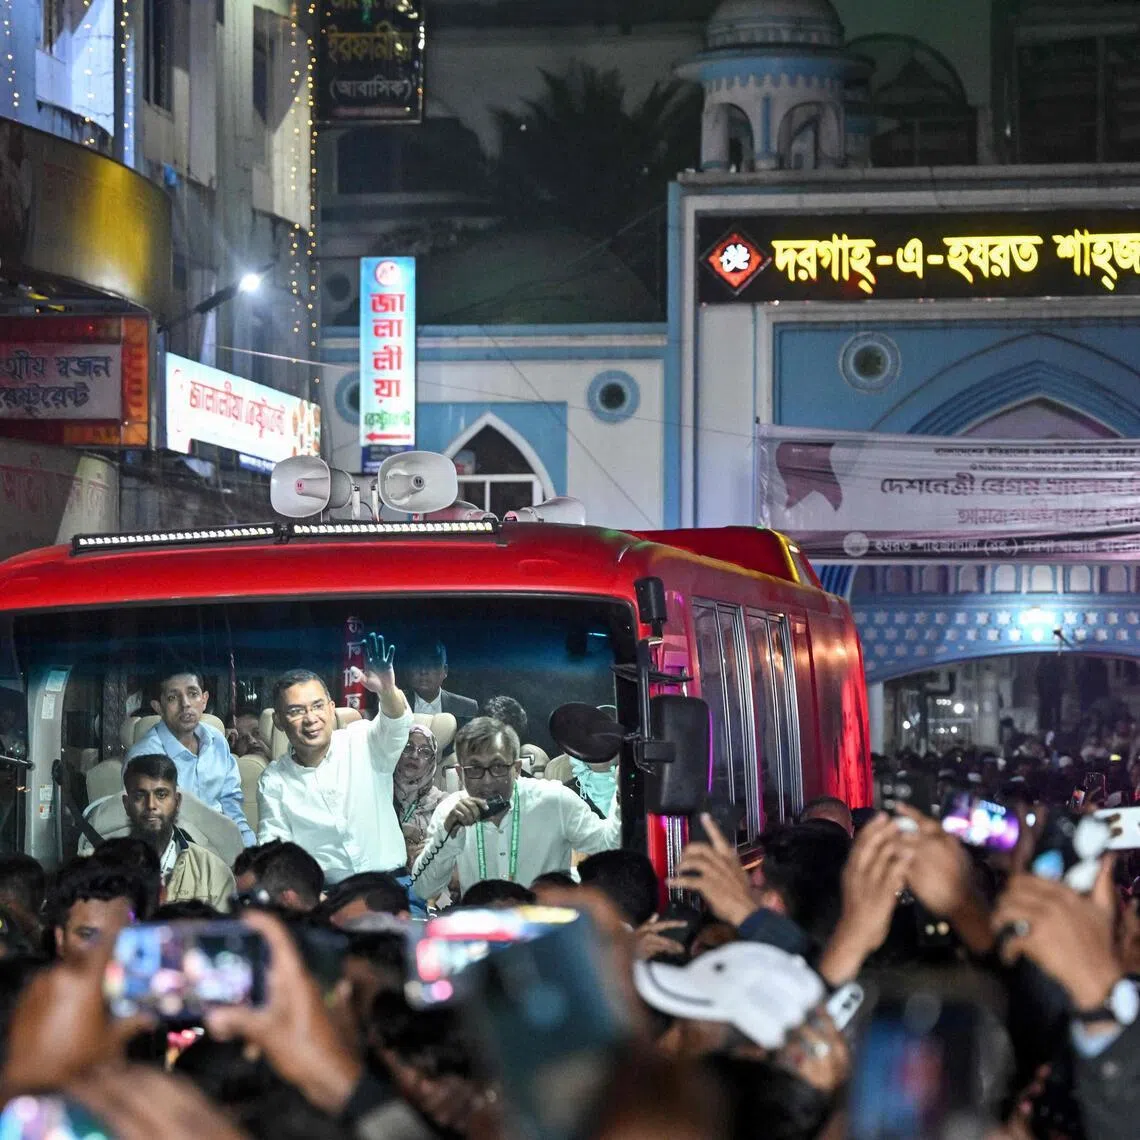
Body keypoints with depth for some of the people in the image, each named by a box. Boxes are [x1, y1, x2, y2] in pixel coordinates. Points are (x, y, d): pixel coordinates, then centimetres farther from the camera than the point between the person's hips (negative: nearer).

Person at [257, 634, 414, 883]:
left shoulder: (362, 743, 4)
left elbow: (396, 725, -16)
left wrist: (388, 692, -40)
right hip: (322, 891, 1)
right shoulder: (274, 781, 6)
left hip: (388, 881, -1)